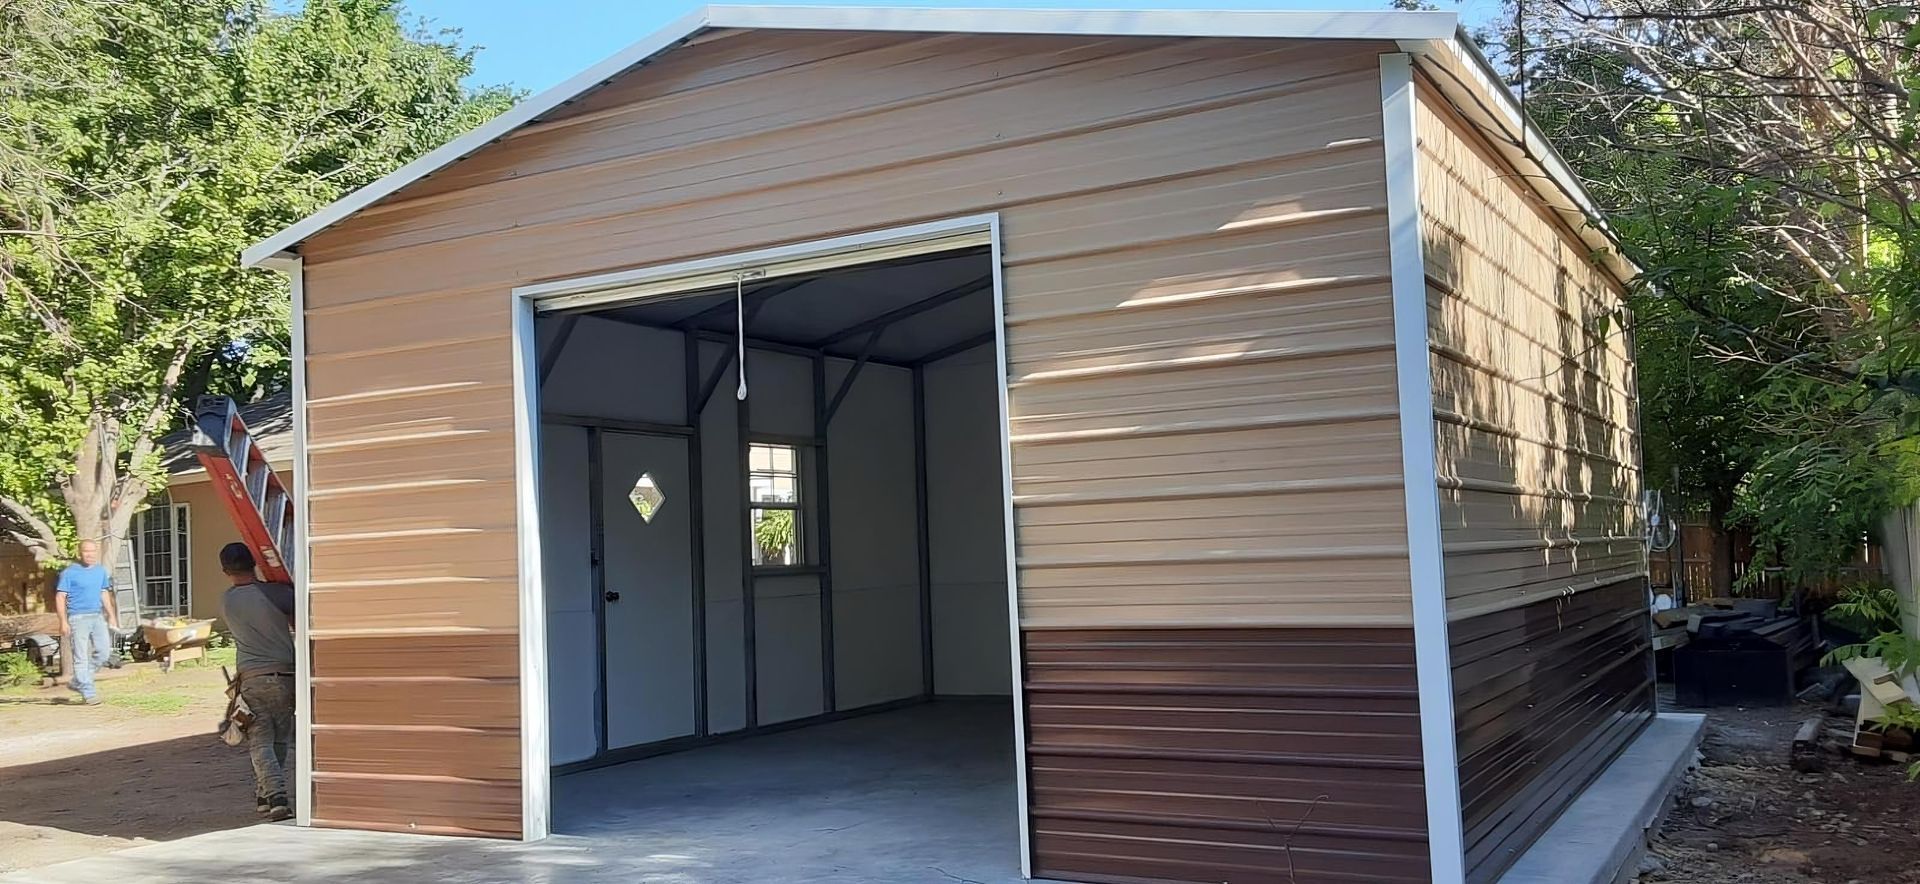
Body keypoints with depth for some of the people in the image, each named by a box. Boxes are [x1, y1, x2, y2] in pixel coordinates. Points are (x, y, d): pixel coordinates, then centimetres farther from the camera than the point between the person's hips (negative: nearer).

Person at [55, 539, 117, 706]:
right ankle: (88, 694, -3)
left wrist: (111, 615, 16)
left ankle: (77, 682, 18)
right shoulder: (70, 572, -5)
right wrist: (63, 622, -13)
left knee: (104, 652, 1)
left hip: (97, 617, 6)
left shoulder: (101, 571, 12)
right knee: (81, 657, -4)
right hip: (78, 618, -6)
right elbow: (60, 597, -6)